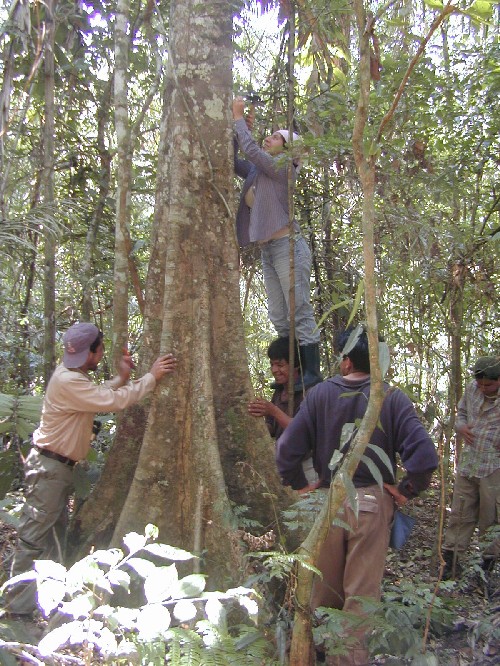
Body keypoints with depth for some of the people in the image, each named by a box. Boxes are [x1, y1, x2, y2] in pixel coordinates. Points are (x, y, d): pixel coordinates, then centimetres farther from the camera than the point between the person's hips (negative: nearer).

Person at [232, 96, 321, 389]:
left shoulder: (281, 168, -5)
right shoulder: (257, 172, 17)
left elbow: (250, 148, -13)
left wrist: (239, 118, 0)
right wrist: (238, 125, 13)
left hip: (288, 246, -9)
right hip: (268, 251, 9)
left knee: (300, 314, -8)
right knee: (280, 320, 8)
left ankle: (314, 374, -5)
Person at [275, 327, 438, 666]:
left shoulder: (320, 394, -5)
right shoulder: (393, 398, -7)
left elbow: (287, 449, -9)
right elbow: (424, 454, -18)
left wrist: (300, 485, 5)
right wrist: (406, 490, -4)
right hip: (373, 503, -2)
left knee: (324, 589, 20)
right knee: (362, 593, 9)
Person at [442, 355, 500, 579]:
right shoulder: (472, 388, 4)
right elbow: (462, 412, 20)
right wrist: (461, 426, -1)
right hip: (467, 464, 5)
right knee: (460, 513, 13)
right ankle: (450, 556, 24)